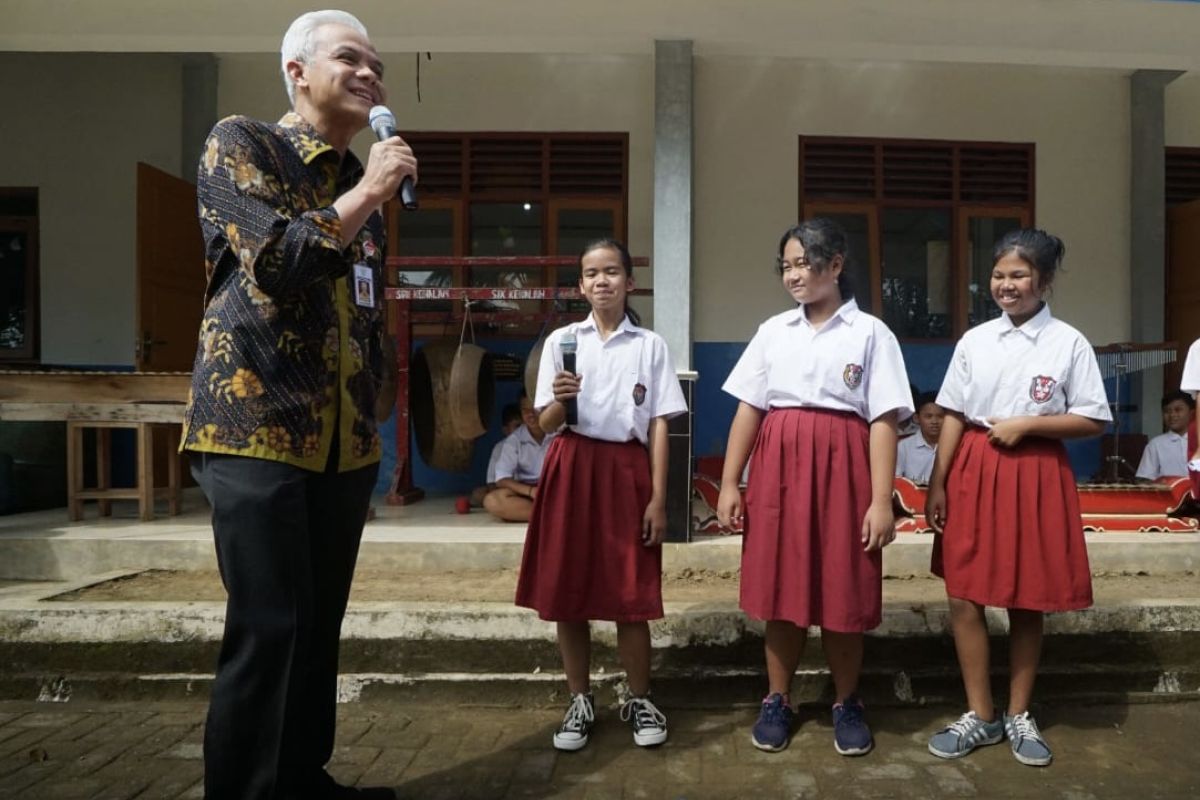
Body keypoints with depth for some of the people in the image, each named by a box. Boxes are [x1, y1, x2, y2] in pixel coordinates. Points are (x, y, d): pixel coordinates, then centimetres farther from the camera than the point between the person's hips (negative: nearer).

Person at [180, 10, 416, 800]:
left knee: (319, 625, 11)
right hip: (257, 426, -6)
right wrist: (367, 192, -8)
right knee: (267, 629, -7)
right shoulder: (239, 143, 1)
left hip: (346, 438, 6)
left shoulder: (365, 184, 17)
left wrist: (374, 420, 18)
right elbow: (274, 259, -16)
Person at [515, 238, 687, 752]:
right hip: (573, 469, 1)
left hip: (627, 470, -1)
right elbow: (546, 423, 4)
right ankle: (580, 703, 23)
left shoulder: (650, 345, 4)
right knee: (567, 592, 6)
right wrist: (560, 400, -19)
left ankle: (639, 701, 22)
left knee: (631, 594, 2)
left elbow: (659, 426, 2)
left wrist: (658, 499, -4)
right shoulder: (561, 341, 5)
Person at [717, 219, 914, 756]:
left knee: (843, 591, 5)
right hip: (779, 466, 3)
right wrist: (729, 483, 3)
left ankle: (846, 703, 26)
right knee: (780, 586, 8)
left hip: (841, 467, -2)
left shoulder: (870, 333, -1)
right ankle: (778, 700, 26)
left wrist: (881, 501, -11)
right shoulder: (773, 331, 8)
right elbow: (748, 410, 7)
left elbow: (883, 422, -5)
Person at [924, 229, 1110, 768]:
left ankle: (1018, 716, 27)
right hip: (974, 473, 2)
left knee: (1028, 603, 9)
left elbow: (1094, 421, -3)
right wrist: (937, 483, 0)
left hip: (1036, 477, -2)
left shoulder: (1069, 343, -4)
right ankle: (980, 716, 19)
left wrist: (1025, 424, -14)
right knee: (964, 598, 3)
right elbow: (953, 417, 3)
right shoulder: (974, 340, 3)